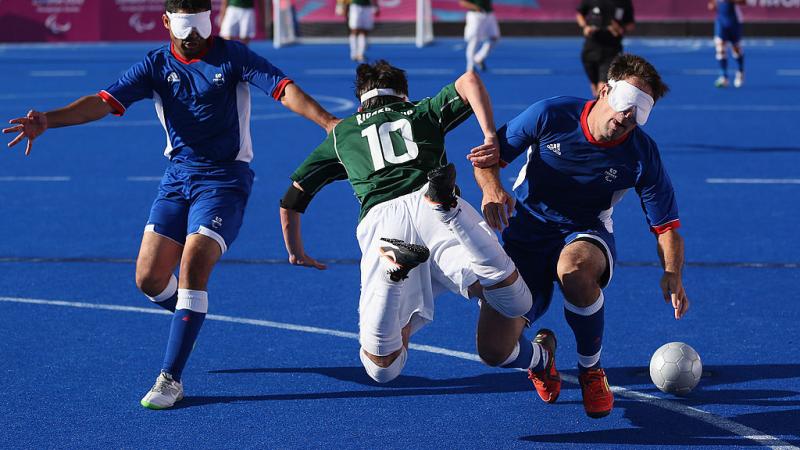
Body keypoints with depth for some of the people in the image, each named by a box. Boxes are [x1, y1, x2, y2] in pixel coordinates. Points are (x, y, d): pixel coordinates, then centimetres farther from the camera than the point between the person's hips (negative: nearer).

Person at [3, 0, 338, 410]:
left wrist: (328, 122, -34)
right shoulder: (156, 65, 1)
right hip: (177, 175, 4)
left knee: (193, 265, -20)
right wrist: (48, 120, -25)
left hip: (225, 179, -4)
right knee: (149, 279, -1)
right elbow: (105, 102, -10)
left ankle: (170, 379, -14)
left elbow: (284, 89, -18)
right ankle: (191, 318, 34)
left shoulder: (232, 57, -7)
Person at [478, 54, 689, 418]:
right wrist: (491, 188, -27)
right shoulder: (550, 115, -16)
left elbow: (666, 227, -9)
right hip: (526, 230, 1)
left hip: (585, 233, -1)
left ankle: (591, 370, -13)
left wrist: (672, 274, -28)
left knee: (575, 267, -41)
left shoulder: (642, 155, -14)